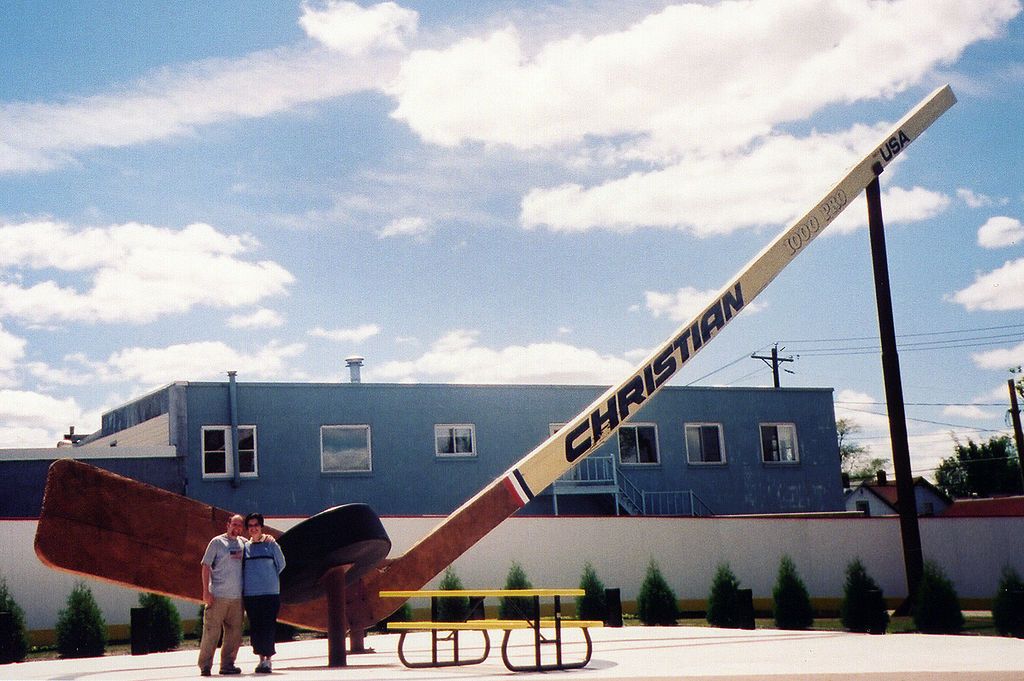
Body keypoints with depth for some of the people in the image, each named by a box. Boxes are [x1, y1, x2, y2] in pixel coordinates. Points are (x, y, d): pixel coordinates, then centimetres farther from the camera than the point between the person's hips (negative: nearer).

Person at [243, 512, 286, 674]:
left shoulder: (271, 544, 2)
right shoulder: (244, 546, 8)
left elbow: (281, 564, 10)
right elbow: (240, 568, 16)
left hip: (270, 593, -2)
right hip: (250, 594, 2)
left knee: (268, 626, -7)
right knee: (255, 627, 4)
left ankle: (268, 658, -2)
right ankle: (261, 658, 13)